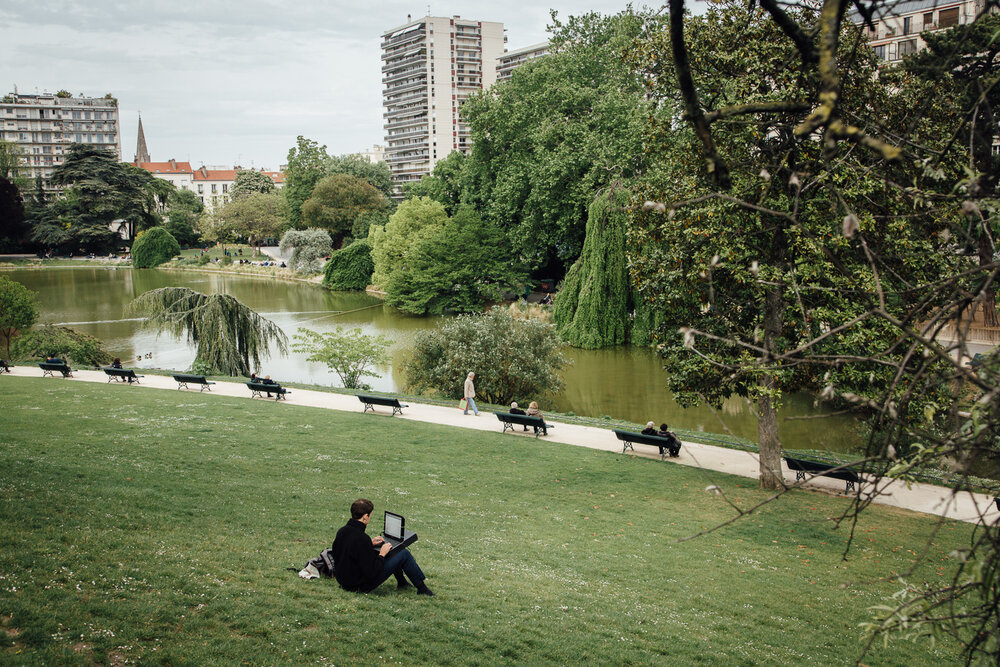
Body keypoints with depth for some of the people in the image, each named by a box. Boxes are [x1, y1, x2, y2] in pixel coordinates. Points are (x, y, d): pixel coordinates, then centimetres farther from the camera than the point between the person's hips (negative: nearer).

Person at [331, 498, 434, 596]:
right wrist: (382, 554, -13)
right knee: (404, 554, -3)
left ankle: (401, 583, 37)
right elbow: (372, 573, -27)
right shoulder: (361, 539, -30)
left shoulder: (342, 531, -3)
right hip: (362, 586, -9)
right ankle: (422, 588, 13)